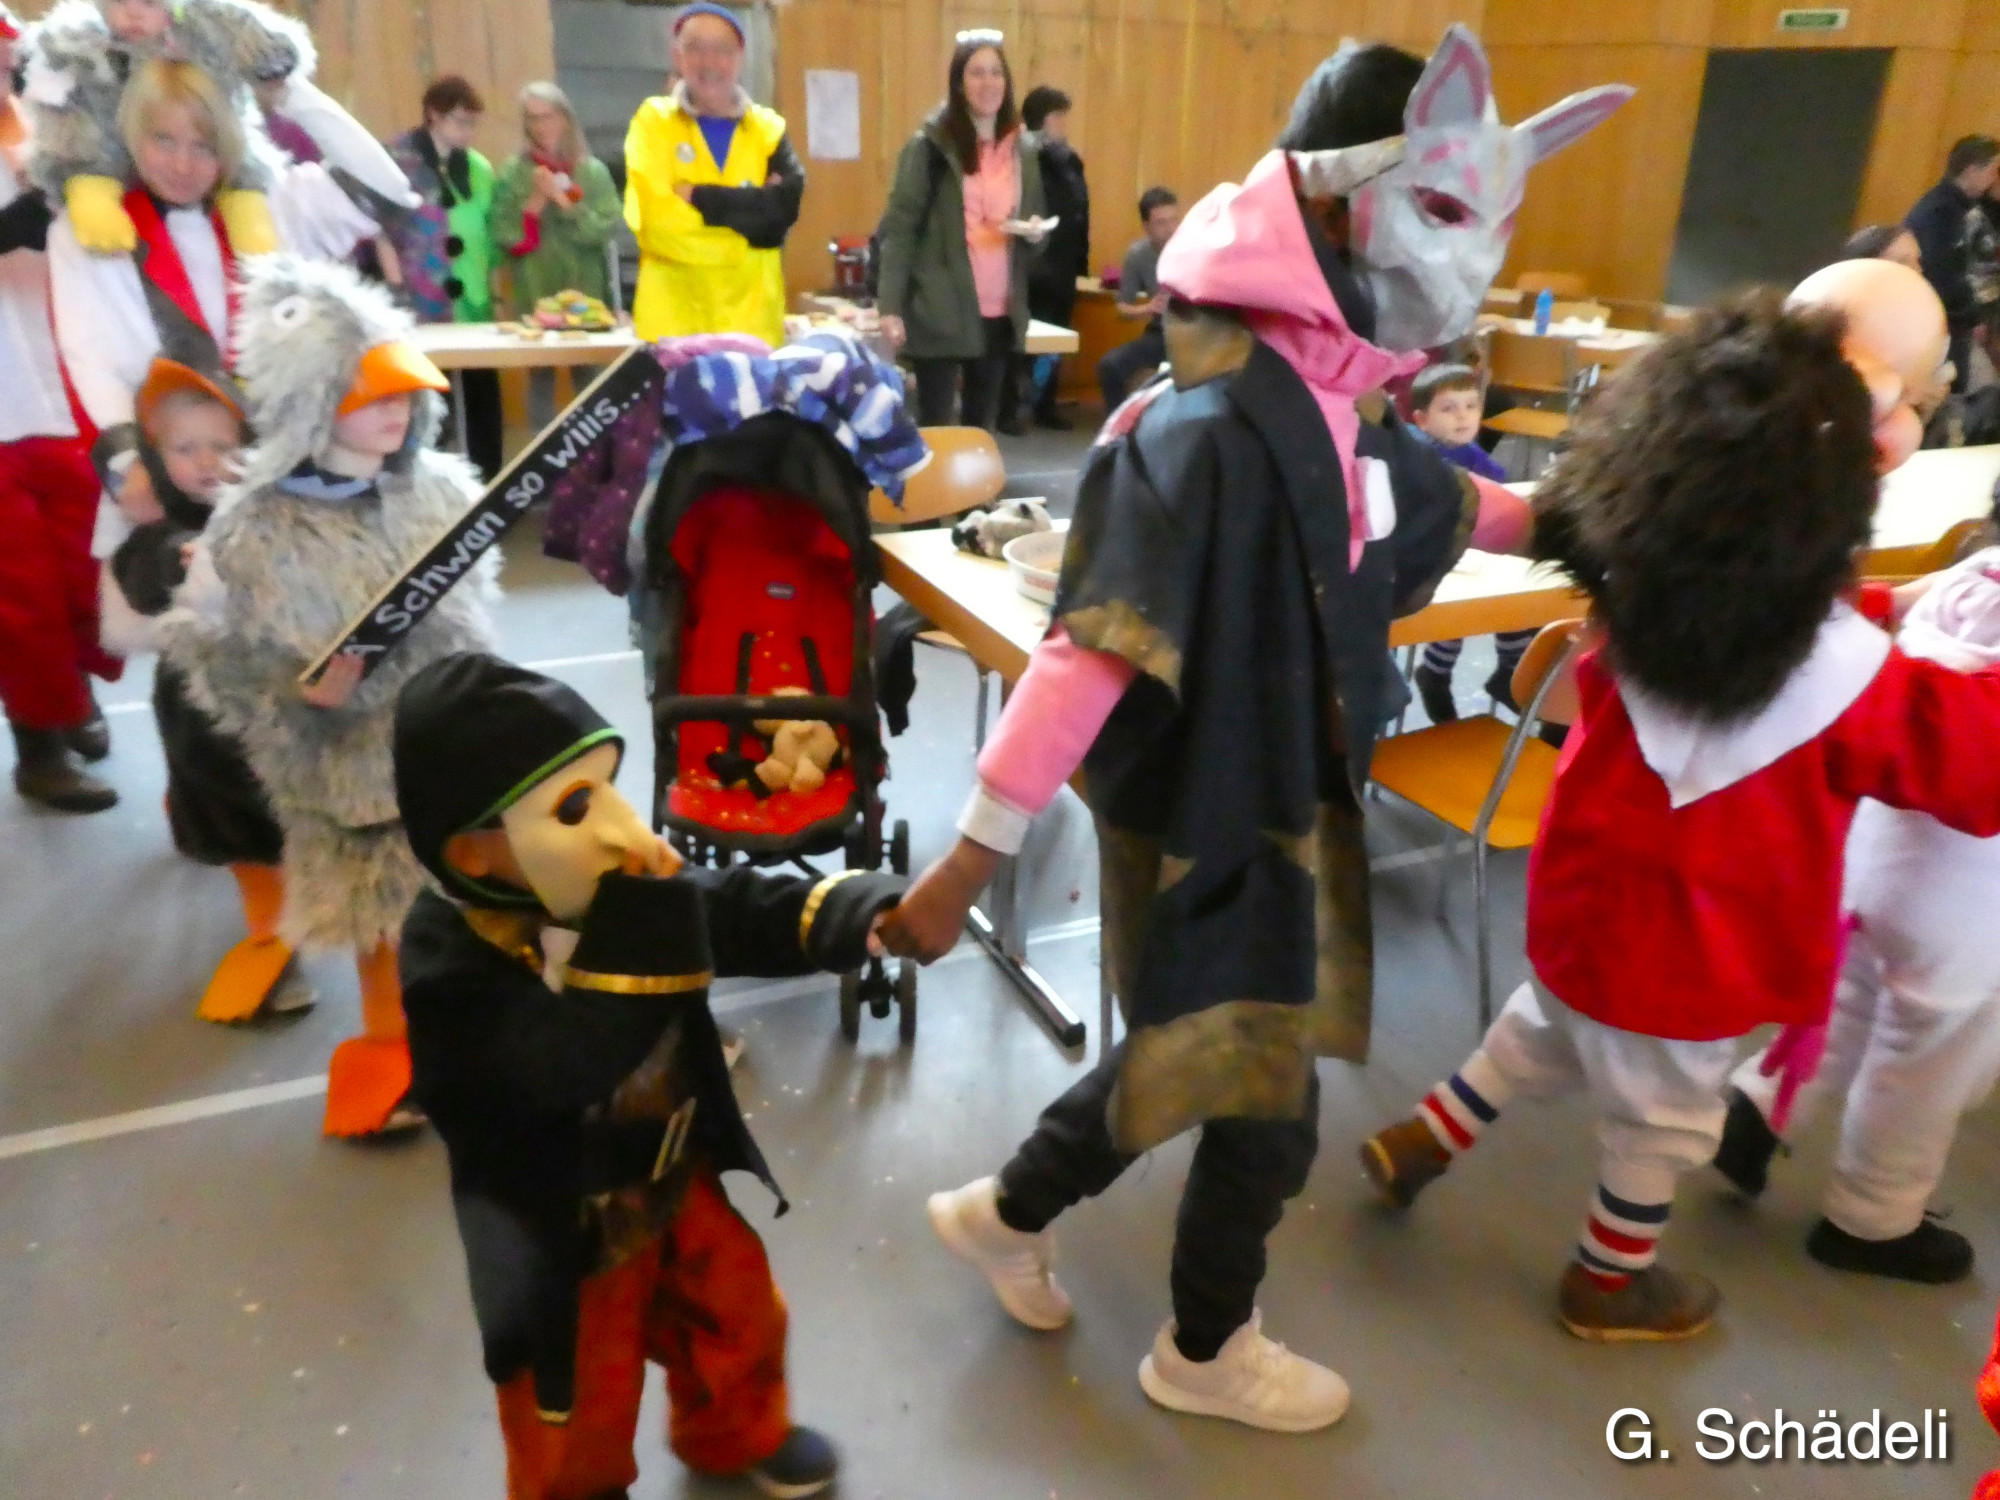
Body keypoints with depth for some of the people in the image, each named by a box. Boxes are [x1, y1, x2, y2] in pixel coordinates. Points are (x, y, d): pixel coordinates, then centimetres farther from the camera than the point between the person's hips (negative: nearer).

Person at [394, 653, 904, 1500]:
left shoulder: (614, 887, -16)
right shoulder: (448, 956, -33)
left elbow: (750, 912, -15)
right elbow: (569, 1065, -45)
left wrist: (867, 914, -31)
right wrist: (638, 922, -47)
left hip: (679, 1183, 6)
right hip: (563, 1240, -5)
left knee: (739, 1319, 28)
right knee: (577, 1422, 19)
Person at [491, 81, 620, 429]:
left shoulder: (593, 171, 4)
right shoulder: (513, 174, 2)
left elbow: (605, 228, -6)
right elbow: (505, 238, -3)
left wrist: (565, 202, -15)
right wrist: (536, 203, -13)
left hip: (587, 291, 0)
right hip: (534, 293, 0)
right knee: (541, 381, 4)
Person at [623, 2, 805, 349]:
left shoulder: (769, 128, 10)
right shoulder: (653, 121, 4)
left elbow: (785, 207, -8)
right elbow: (657, 219, -11)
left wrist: (699, 198, -11)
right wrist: (752, 207, -8)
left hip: (752, 319, 2)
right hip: (674, 322, -2)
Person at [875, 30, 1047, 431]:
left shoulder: (1022, 150, 11)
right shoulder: (930, 144, -5)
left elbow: (1032, 224, 21)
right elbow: (898, 226, -9)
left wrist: (1034, 231, -5)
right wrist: (890, 305, -18)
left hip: (1000, 315, 5)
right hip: (940, 313, -5)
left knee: (982, 427, 11)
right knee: (933, 427, -1)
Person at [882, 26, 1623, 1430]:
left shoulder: (1339, 411, 0)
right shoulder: (1211, 428, -28)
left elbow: (1442, 499, 22)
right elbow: (1091, 650, -32)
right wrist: (970, 862, -31)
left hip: (1289, 809, 8)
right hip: (1206, 830, -8)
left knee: (1189, 1061, 24)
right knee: (1268, 1110, 12)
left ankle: (1008, 1212, 47)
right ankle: (1207, 1351, 41)